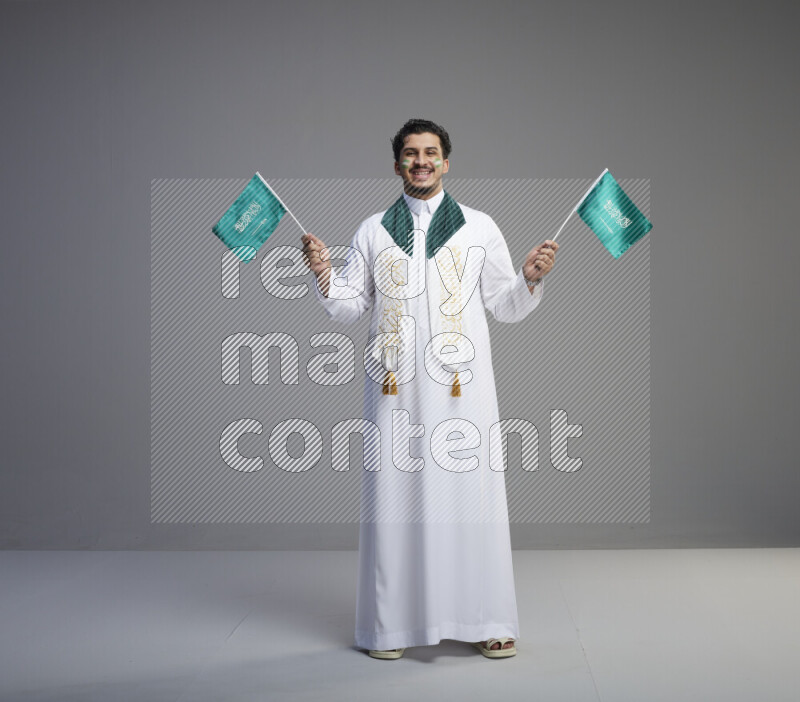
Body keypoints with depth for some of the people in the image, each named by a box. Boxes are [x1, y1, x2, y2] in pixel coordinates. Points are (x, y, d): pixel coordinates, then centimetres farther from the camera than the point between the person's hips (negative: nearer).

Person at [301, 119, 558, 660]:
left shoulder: (479, 228, 10)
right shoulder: (373, 232, 12)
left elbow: (506, 307, 10)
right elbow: (348, 309, 13)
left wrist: (532, 277, -9)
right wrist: (324, 274, -4)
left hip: (461, 385, -1)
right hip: (396, 388, 1)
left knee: (471, 493, -2)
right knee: (395, 494, 0)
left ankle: (486, 620, 8)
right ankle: (391, 623, 10)